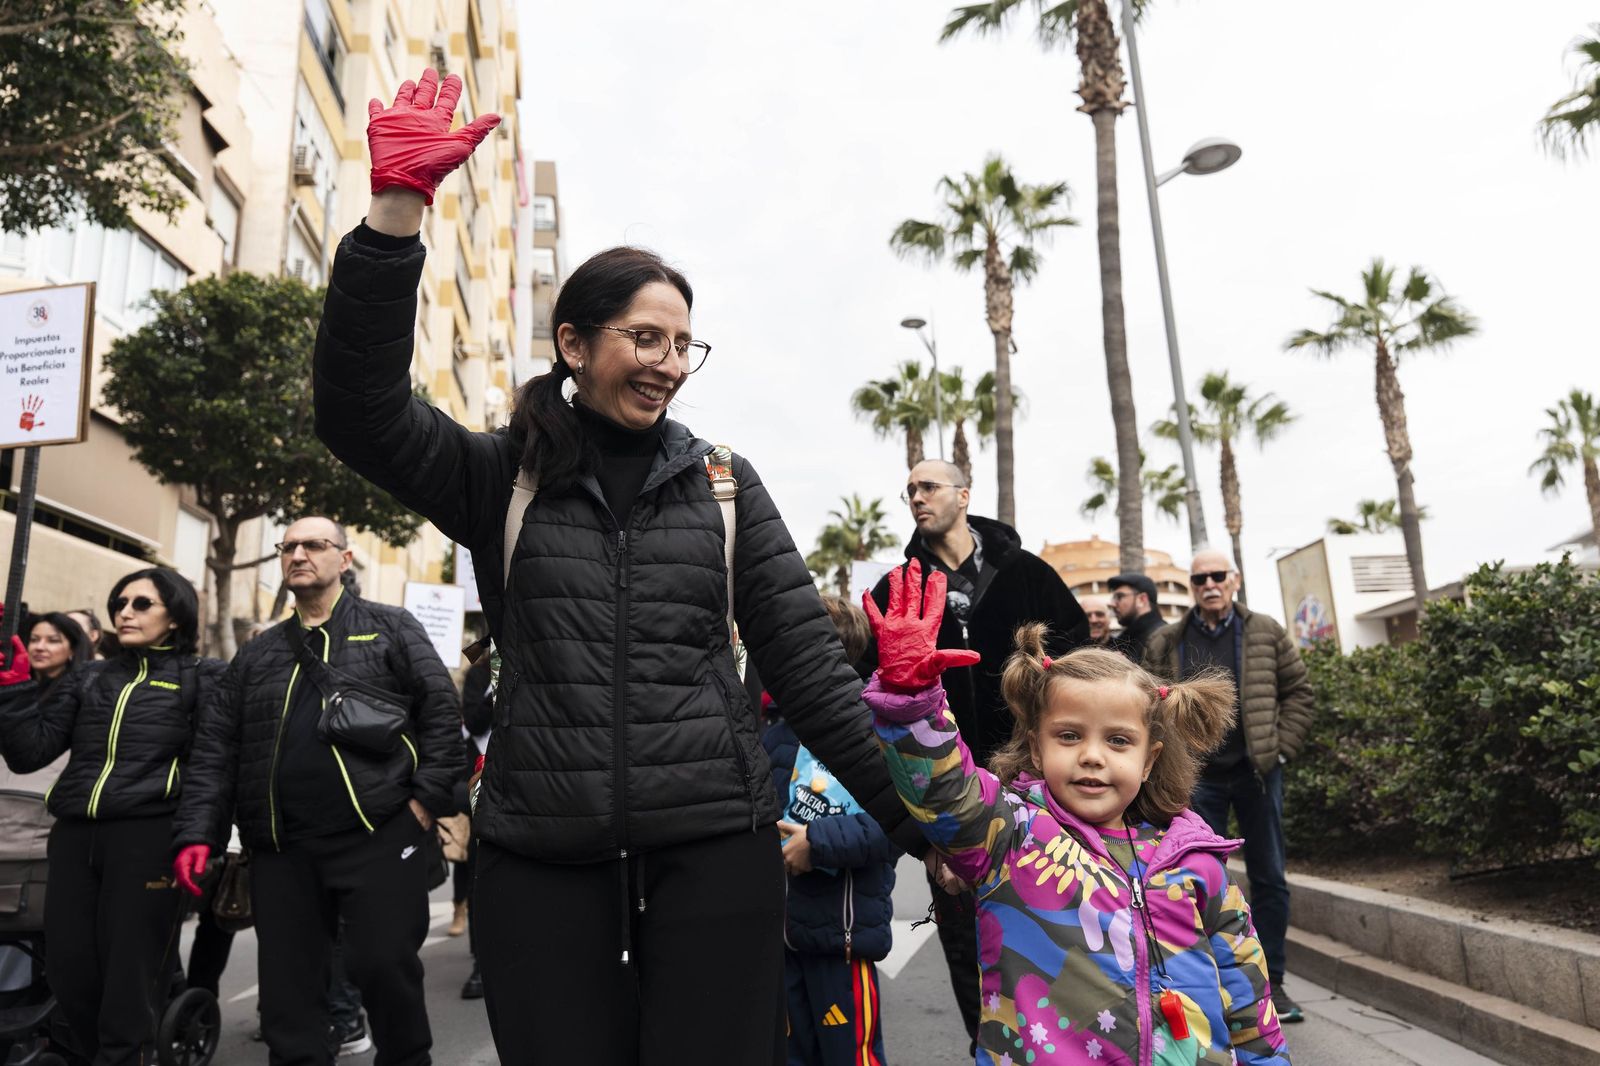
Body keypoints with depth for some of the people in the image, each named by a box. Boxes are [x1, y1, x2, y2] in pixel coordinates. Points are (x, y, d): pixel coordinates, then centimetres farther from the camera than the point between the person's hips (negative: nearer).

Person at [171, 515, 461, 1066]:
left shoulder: (390, 628, 6)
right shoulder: (257, 654, 18)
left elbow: (441, 711, 0)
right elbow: (215, 746, 14)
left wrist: (428, 800, -8)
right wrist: (197, 834, 2)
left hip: (378, 837, -4)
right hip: (281, 849, 4)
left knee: (384, 966, -2)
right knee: (288, 988, 9)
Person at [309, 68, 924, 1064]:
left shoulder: (724, 483, 6)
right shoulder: (499, 478, 6)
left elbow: (807, 661, 4)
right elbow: (359, 406, -10)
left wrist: (919, 817, -1)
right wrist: (397, 207, -20)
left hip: (715, 846, 0)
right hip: (542, 855, 0)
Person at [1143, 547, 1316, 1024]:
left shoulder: (1265, 633, 2)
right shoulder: (1165, 645, 1)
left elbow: (1298, 689, 5)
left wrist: (1282, 747, -2)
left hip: (1258, 772, 1)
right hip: (1198, 779, -1)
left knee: (1269, 878, 9)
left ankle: (1271, 981, 22)